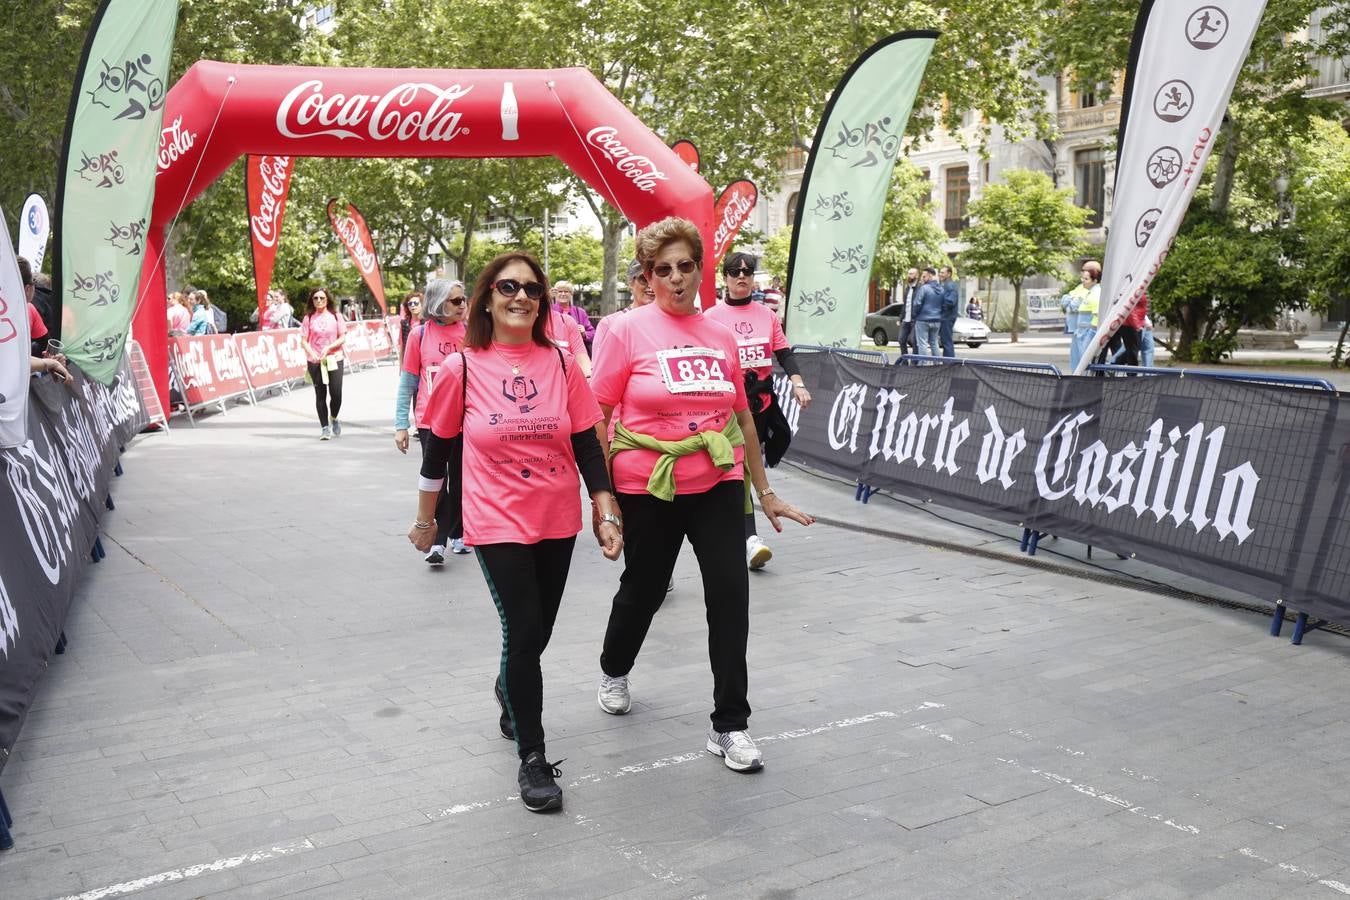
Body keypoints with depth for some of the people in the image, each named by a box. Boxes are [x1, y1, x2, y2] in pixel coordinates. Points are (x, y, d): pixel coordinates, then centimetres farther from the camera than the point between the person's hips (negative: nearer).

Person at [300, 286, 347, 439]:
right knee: (320, 395, 3)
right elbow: (303, 340, 0)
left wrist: (328, 347, -14)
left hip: (334, 359, 0)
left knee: (336, 394, -5)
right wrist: (311, 352, -17)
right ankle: (324, 427, 12)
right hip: (315, 361, 1)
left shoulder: (336, 316, 2)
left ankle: (334, 419, 24)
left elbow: (343, 338, 0)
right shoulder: (309, 318, 3)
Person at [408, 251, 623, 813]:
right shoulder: (461, 368, -7)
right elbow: (438, 449, 2)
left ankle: (510, 690, 49)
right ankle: (532, 758, 7)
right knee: (525, 631, -9)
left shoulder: (562, 362, -2)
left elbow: (587, 445, 1)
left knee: (535, 632, 15)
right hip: (497, 523, -3)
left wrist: (607, 514, -4)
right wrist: (424, 518, 10)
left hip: (558, 521, 3)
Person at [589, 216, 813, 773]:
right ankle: (614, 671, 47)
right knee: (642, 591, 16)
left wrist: (765, 492, 15)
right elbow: (598, 418, -5)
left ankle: (729, 727, 8)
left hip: (718, 484, 3)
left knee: (730, 597, -5)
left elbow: (742, 418, 12)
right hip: (647, 489, -2)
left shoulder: (721, 337, 5)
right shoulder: (628, 332, -7)